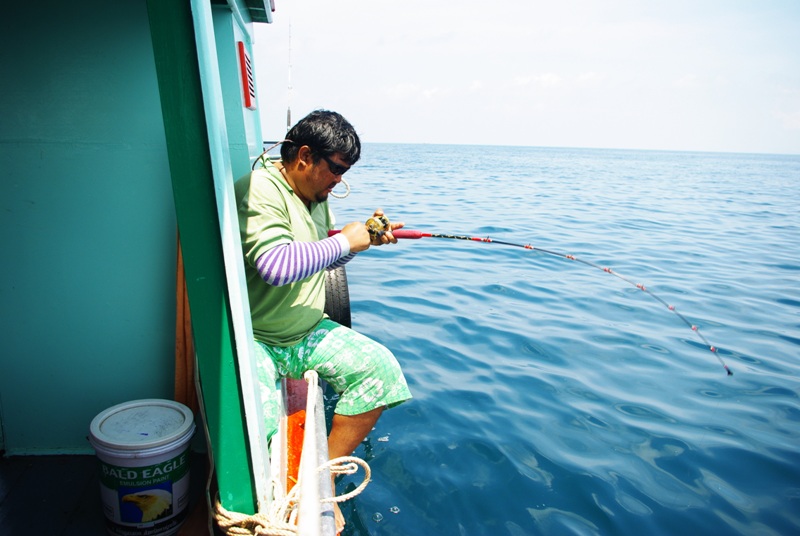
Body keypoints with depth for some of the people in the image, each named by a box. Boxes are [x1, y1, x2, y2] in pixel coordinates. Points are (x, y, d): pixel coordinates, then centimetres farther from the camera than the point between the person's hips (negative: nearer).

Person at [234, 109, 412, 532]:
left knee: (380, 367, -8)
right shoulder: (259, 190, -18)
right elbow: (275, 266, -33)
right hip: (252, 339, -8)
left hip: (308, 332, 8)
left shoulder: (317, 195, 11)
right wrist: (345, 241, -21)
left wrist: (366, 236, 8)